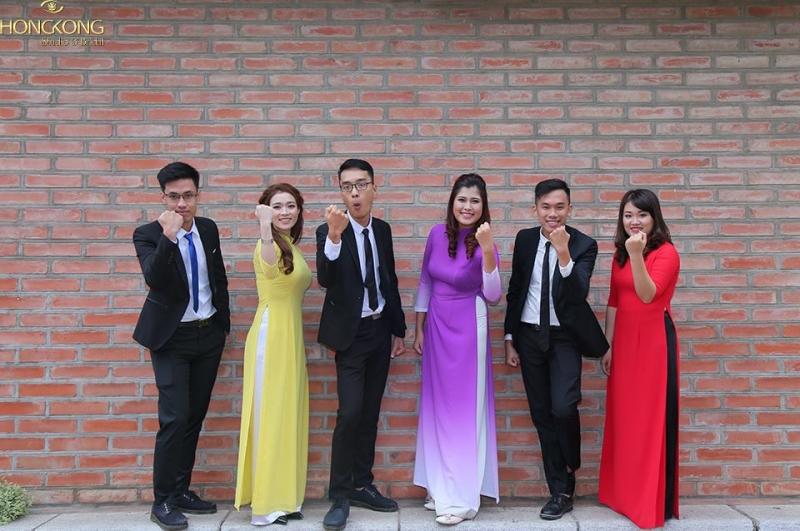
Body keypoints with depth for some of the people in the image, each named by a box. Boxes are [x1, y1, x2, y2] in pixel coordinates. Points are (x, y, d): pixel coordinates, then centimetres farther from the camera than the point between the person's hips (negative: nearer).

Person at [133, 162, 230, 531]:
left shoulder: (208, 228, 3)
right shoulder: (148, 234, -12)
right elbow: (154, 279, -29)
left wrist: (224, 322, 14)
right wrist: (169, 236, -39)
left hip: (209, 335, 5)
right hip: (172, 338, -5)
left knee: (195, 417, 11)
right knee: (174, 418, -9)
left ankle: (181, 490, 24)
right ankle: (163, 501, 6)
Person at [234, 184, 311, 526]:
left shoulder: (291, 246, 14)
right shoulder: (270, 244, -13)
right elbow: (270, 268, -40)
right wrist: (265, 228, -53)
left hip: (291, 336, 9)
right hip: (271, 335, -9)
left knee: (287, 415, 13)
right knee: (270, 415, -4)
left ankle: (281, 498, 23)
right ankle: (265, 505, 5)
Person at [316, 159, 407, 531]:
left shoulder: (382, 230, 5)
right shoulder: (329, 232, -12)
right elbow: (325, 280, -28)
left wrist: (398, 330, 14)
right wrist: (334, 235, -42)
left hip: (381, 330, 5)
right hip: (351, 334, -5)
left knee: (370, 413, 11)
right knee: (350, 413, -12)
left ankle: (362, 485, 23)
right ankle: (339, 497, 0)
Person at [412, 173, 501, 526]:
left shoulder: (484, 243, -11)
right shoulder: (437, 234, 1)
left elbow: (492, 297, -18)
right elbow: (425, 283, 10)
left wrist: (488, 250, -29)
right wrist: (419, 329, 11)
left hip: (467, 328, -5)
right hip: (436, 326, 5)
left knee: (464, 406, 1)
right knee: (436, 404, 12)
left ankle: (462, 496, 11)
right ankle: (441, 488, 27)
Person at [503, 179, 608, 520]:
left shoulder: (584, 245, -7)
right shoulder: (525, 239, 3)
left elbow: (578, 293, -21)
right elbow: (515, 290, 9)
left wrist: (563, 252, -32)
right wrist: (509, 340, 9)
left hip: (564, 338, -3)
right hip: (529, 336, 4)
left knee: (562, 408, -18)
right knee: (542, 414, 6)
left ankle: (572, 465, 15)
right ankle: (560, 491, 19)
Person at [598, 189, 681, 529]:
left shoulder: (666, 252, -9)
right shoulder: (619, 254, 12)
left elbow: (648, 294, -23)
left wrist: (636, 255, -33)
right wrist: (608, 346, 11)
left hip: (653, 339, -7)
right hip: (623, 339, 7)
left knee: (651, 417, 0)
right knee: (624, 416, 12)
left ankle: (652, 501, 11)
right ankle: (624, 493, 24)